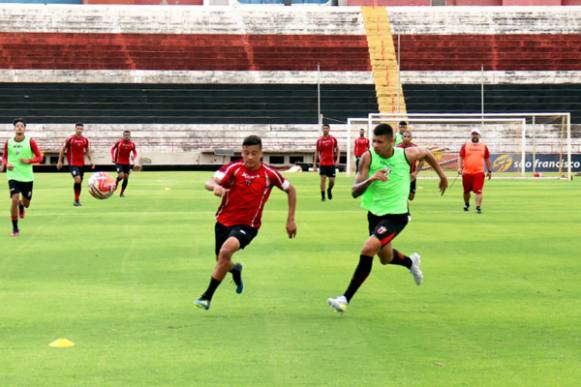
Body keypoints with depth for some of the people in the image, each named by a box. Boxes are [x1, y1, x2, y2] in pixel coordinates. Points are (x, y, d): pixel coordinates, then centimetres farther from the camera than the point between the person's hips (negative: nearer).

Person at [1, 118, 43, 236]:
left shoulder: (30, 142, -5)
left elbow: (39, 157, -1)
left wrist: (29, 161, -18)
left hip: (27, 177, 1)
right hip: (13, 175, -1)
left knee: (26, 203, 12)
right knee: (14, 199, -18)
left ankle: (21, 205, 53)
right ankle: (15, 228, -5)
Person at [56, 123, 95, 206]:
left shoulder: (85, 140, 4)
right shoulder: (70, 139, -7)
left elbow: (87, 151, 17)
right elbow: (62, 150, 2)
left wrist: (91, 161, 6)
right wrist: (60, 161, 2)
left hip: (81, 164, 5)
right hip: (73, 164, -5)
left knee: (80, 182, 10)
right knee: (77, 179, -21)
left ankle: (78, 200, 24)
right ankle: (76, 199, -9)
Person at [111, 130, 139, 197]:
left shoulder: (132, 144, -4)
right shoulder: (119, 142, -11)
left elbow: (135, 153, 6)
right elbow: (112, 149, 2)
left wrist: (134, 157, -17)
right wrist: (113, 158, -8)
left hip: (127, 163, 3)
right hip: (119, 162, -3)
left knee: (126, 177, 0)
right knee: (121, 176, -21)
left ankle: (122, 193, 14)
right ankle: (116, 183, 13)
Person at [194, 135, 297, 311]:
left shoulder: (269, 174, -8)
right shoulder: (233, 168, -10)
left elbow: (290, 190, 7)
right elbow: (209, 183, -23)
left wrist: (291, 220, 4)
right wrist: (215, 186, -48)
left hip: (247, 226, -3)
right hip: (224, 221, 3)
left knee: (226, 251, -30)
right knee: (221, 263, 16)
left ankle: (207, 296, -19)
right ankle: (235, 269, 57)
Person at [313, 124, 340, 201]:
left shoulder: (333, 139, 1)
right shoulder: (319, 140, 1)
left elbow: (337, 149, 10)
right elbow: (316, 152, 7)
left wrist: (337, 159, -3)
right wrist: (314, 164, 6)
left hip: (331, 163, 1)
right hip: (322, 163, -1)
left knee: (332, 180, 1)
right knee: (323, 179, -7)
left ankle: (329, 190, 33)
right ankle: (322, 196, 1)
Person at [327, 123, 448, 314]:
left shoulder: (406, 154, -14)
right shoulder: (368, 157, -14)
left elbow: (426, 153, 11)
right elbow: (355, 192, -17)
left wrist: (442, 176, 20)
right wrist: (370, 179, -36)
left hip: (396, 214, -4)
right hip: (375, 213, 4)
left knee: (368, 249, -24)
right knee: (386, 258, 22)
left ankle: (346, 298, -18)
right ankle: (411, 262, 57)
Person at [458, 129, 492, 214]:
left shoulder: (483, 146, 9)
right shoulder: (465, 145, 5)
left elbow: (487, 159, 15)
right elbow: (461, 157, 3)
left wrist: (489, 171, 16)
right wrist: (459, 168, -11)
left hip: (479, 172, -1)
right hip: (467, 172, 1)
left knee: (478, 191, -13)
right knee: (466, 191, 12)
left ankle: (478, 207, -13)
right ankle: (466, 204, 36)